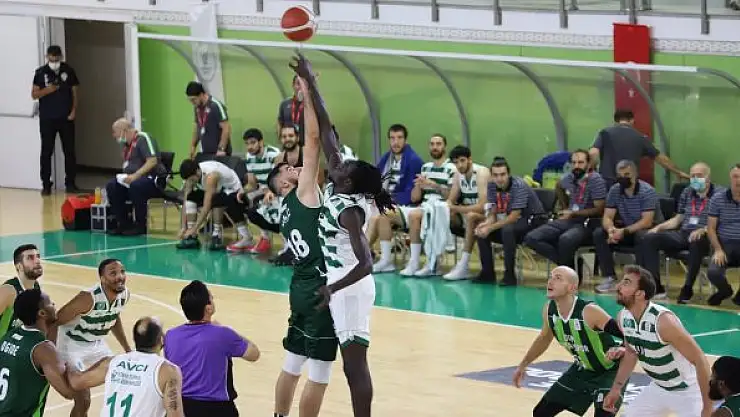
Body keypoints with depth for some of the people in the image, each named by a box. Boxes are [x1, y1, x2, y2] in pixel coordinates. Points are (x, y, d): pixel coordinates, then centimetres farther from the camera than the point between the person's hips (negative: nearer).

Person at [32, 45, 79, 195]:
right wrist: (47, 90, -19)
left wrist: (73, 110, -5)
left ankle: (70, 183, 12)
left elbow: (74, 92, 6)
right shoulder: (41, 72, -2)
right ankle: (46, 184, 7)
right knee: (46, 151, 2)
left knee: (69, 150, 4)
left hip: (66, 118, 1)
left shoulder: (68, 71, 1)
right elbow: (34, 94, -1)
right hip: (47, 119, -1)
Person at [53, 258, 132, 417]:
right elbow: (54, 322, -26)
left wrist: (127, 349, 18)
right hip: (72, 345, -8)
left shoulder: (125, 295, -10)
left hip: (96, 344, 8)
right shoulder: (88, 298, -33)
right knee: (83, 401, -14)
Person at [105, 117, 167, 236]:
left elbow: (153, 161, -23)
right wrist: (125, 177, 1)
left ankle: (141, 226, -21)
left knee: (135, 186, -36)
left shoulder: (143, 138, -11)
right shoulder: (127, 144, 14)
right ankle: (124, 224, -2)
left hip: (154, 180, -9)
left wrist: (135, 175, -28)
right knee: (111, 186, -8)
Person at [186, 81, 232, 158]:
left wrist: (221, 149, -21)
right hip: (205, 153, 7)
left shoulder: (216, 106, -15)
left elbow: (226, 128, -17)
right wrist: (193, 146, 15)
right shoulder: (197, 107, 9)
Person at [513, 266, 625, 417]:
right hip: (583, 369, 7)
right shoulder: (549, 310, -11)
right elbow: (544, 338, 11)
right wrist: (523, 365, 19)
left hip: (610, 371, -7)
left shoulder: (589, 312, -33)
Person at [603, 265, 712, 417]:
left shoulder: (663, 321, -32)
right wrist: (617, 387, 14)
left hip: (687, 391, -8)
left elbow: (700, 361, -27)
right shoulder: (623, 318, -9)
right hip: (658, 389, 8)